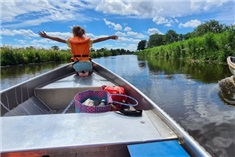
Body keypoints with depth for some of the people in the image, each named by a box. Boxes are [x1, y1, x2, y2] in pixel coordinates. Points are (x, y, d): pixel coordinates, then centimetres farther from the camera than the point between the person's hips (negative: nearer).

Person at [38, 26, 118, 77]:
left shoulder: (71, 41, 1)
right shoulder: (87, 40, 1)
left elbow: (58, 39, 2)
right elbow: (99, 39, 0)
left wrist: (46, 36, 10)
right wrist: (110, 37, 5)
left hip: (77, 65, 1)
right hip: (87, 64, 0)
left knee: (78, 70, 37)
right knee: (89, 70, 35)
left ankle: (80, 72, 3)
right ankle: (86, 72, 1)